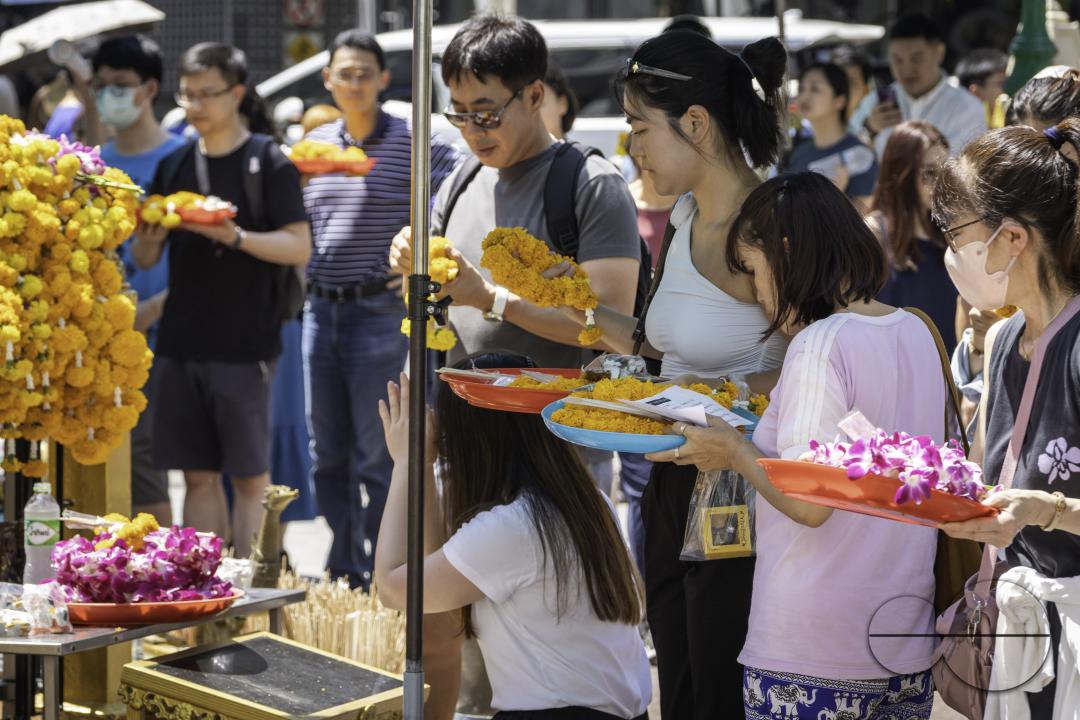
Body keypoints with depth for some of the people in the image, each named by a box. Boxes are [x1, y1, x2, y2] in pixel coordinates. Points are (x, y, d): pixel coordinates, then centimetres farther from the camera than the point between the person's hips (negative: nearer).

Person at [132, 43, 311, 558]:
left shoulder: (268, 163, -3)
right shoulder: (174, 167, 11)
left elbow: (299, 248, -10)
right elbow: (146, 260, 12)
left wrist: (234, 235, -24)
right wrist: (147, 238, -10)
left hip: (244, 348, -5)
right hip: (180, 346, 5)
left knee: (249, 477, 0)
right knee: (199, 476, 8)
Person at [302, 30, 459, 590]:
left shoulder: (415, 145, -6)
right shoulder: (315, 144, 11)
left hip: (382, 312, -6)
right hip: (321, 308, 6)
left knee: (376, 455, -4)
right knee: (327, 453, 10)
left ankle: (374, 580, 3)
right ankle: (341, 570, 21)